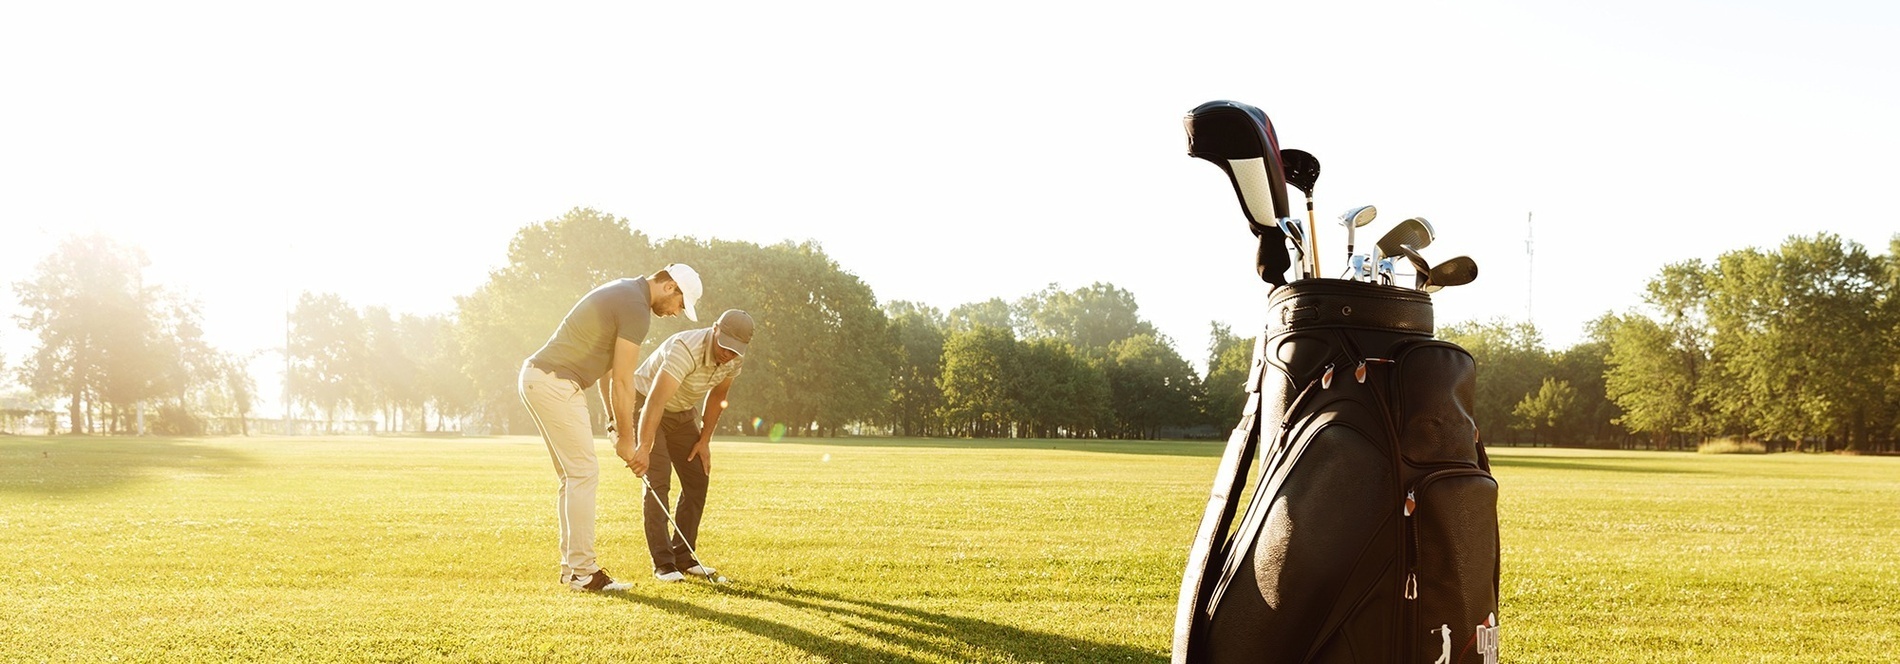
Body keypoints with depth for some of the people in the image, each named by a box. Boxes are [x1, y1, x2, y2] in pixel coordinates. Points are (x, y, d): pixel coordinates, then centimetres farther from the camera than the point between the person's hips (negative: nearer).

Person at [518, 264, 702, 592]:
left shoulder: (622, 293, 18)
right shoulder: (636, 309, -14)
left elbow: (608, 368, 19)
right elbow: (622, 381, -12)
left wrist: (614, 422, 17)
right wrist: (626, 436, -2)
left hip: (537, 378, 11)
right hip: (556, 383, -11)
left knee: (574, 476, 13)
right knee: (584, 474, -7)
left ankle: (571, 566, 16)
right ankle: (582, 571, -5)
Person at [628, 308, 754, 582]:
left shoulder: (735, 359, -13)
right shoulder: (686, 349, -36)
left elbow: (716, 397, 6)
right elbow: (656, 400, -46)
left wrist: (705, 440, 2)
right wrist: (644, 448, -54)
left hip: (683, 412, 7)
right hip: (646, 405, -7)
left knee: (697, 480, 1)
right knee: (658, 481, -16)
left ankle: (683, 557, 11)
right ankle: (663, 564, -13)